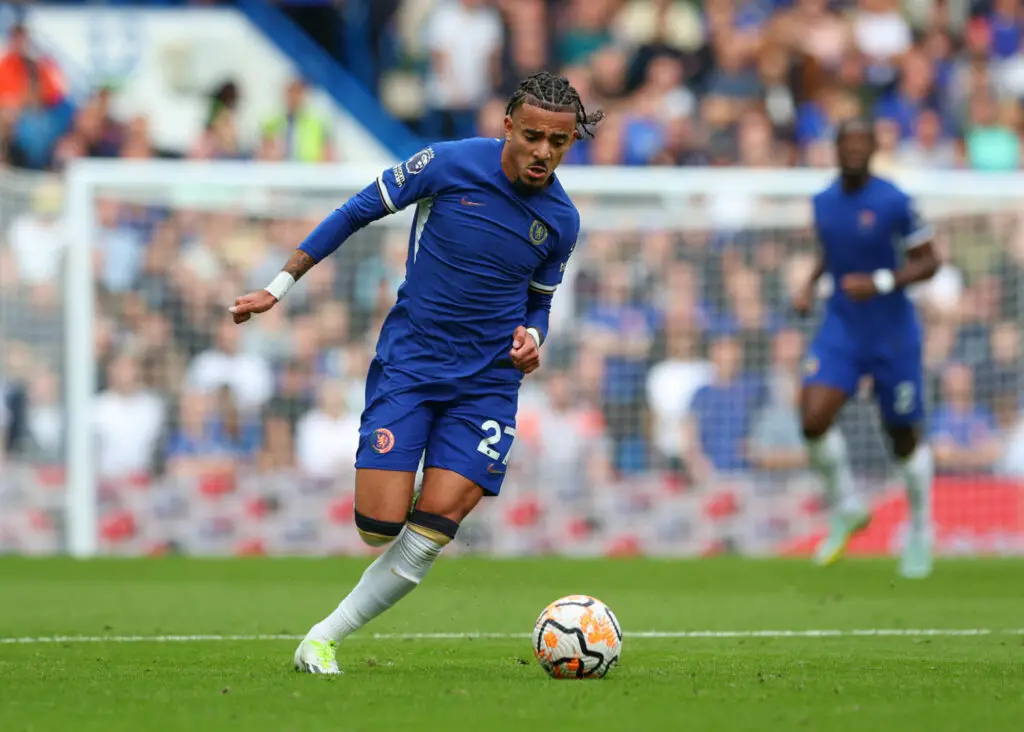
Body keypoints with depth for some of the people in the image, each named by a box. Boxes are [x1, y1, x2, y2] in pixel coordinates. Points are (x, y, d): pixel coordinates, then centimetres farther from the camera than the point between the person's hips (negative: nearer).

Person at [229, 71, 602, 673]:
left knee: (428, 536, -12)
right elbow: (359, 211, 2)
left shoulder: (561, 220, 1)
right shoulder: (451, 164, -9)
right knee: (381, 527, -14)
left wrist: (530, 338, -5)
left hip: (487, 383, 2)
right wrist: (280, 286, 2)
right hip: (407, 363, -2)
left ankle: (325, 639, 3)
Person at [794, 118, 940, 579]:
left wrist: (881, 283, -23)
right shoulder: (823, 202, 3)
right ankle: (846, 510, 7)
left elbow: (928, 262, -9)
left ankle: (920, 531, 31)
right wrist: (810, 285, 4)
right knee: (813, 420, -18)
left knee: (904, 439, 7)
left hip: (893, 333, -3)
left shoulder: (894, 203, -13)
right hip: (841, 329, 3)